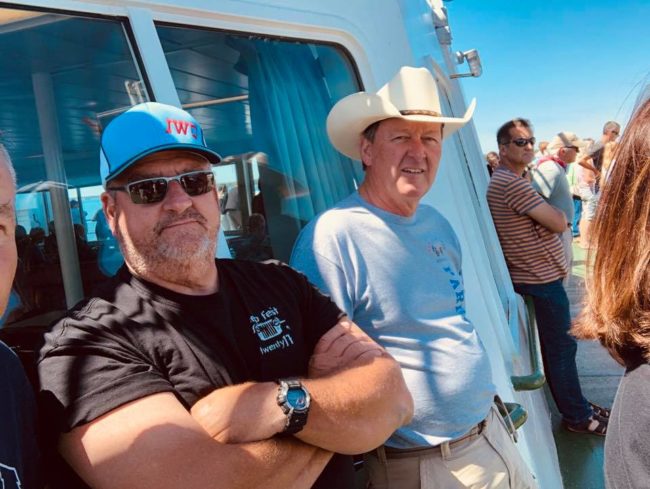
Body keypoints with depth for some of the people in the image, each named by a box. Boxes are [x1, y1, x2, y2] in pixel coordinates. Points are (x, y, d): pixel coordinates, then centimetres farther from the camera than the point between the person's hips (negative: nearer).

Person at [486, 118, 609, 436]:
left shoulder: (502, 181, 14)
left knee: (555, 347, 19)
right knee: (562, 348, 2)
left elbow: (545, 220, 15)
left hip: (535, 277, 11)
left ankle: (576, 406, 34)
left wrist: (547, 213, -5)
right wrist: (556, 212, 0)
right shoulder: (513, 184, -21)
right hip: (541, 280, -11)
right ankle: (577, 417, 16)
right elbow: (559, 223, -20)